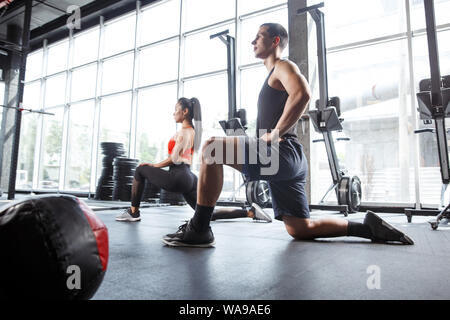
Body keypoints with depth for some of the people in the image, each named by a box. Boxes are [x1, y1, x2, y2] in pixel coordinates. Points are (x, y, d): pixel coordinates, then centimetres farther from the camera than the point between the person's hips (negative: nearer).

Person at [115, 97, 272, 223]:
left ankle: (133, 212, 9)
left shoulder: (184, 131, -8)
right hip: (189, 177, 9)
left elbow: (174, 159, -13)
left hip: (178, 177, -9)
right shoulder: (193, 130, 21)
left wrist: (154, 165, 0)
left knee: (140, 170, 7)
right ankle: (251, 212, 4)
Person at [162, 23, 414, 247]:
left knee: (212, 147, -21)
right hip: (288, 161, 11)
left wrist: (274, 134, -19)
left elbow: (302, 94, -22)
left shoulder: (283, 66, 1)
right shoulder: (274, 75, 31)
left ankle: (199, 230, -19)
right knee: (300, 230, 11)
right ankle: (369, 227, 17)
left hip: (282, 153, -10)